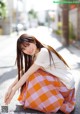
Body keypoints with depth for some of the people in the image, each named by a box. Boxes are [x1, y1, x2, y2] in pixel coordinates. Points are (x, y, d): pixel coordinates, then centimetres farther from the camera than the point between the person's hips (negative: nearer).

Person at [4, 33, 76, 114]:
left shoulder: (43, 52, -21)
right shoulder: (35, 55, 7)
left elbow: (28, 74, -22)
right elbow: (23, 73, 2)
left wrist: (14, 90, -18)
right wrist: (10, 87, -9)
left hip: (65, 84, -9)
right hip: (56, 80, 9)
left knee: (34, 76, -18)